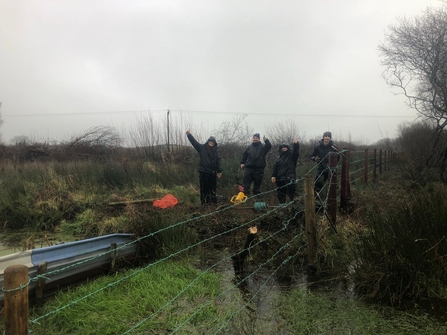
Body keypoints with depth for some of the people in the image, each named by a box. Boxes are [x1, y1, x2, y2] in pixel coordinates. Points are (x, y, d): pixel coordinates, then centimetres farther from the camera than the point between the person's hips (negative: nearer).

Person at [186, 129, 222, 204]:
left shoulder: (216, 151, 8)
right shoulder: (202, 148, 2)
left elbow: (218, 161, 7)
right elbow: (194, 142, -8)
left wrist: (219, 171, 2)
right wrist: (189, 134, -23)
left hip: (212, 172, 2)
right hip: (203, 171, -2)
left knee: (213, 186, 8)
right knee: (204, 187, 0)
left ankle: (212, 200, 19)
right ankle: (204, 201, 8)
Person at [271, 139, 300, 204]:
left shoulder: (292, 155, 7)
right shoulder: (279, 157, 15)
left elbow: (296, 151, -13)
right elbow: (275, 167, 9)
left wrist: (296, 144, -32)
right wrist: (273, 176, -3)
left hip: (290, 178, -3)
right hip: (280, 179, 3)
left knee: (292, 194, -8)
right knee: (281, 195, 8)